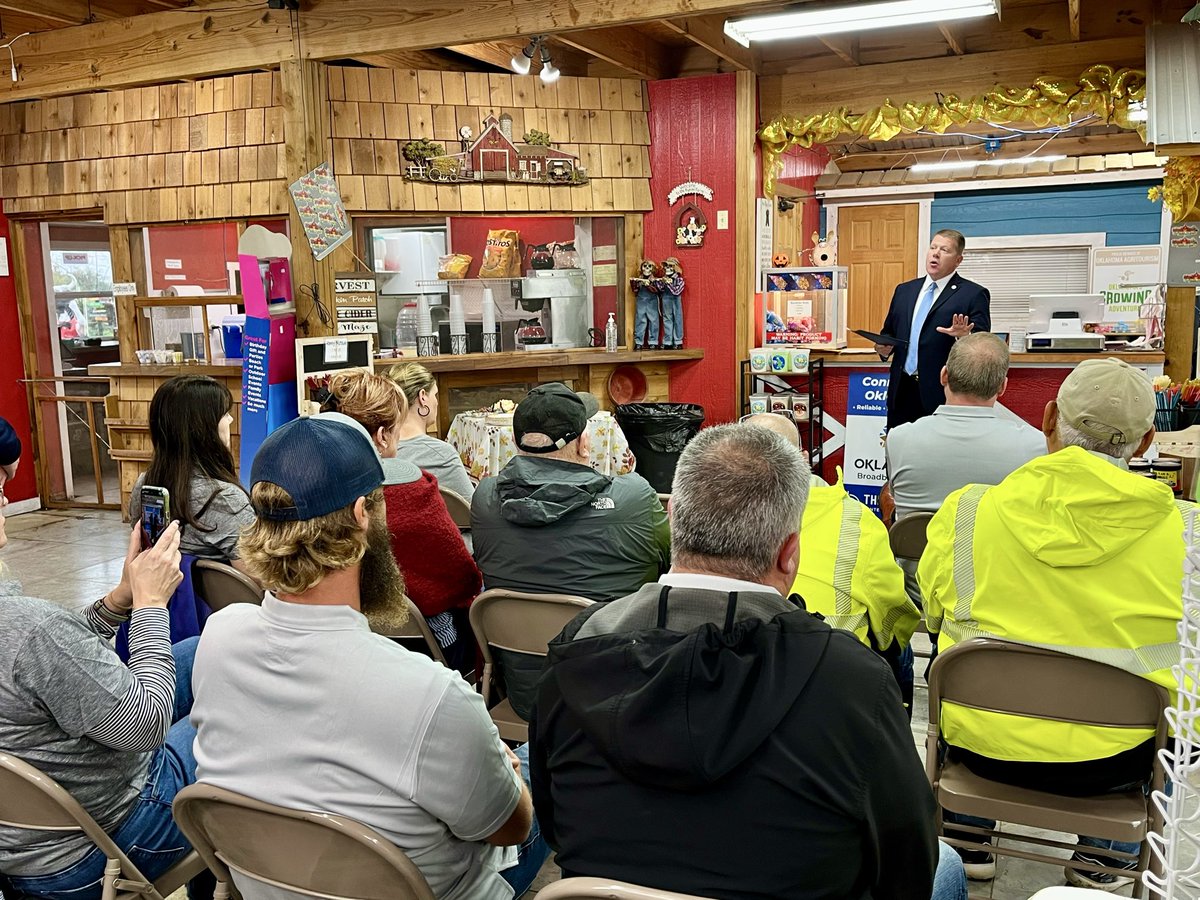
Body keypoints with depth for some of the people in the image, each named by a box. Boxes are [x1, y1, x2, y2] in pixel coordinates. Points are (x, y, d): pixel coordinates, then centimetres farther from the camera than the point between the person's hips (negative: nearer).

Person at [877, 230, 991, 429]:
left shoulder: (974, 294, -1)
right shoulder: (904, 290, 16)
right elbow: (889, 332, 22)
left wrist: (965, 337, -28)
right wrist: (884, 348, 0)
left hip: (943, 396, -5)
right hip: (901, 391, 5)